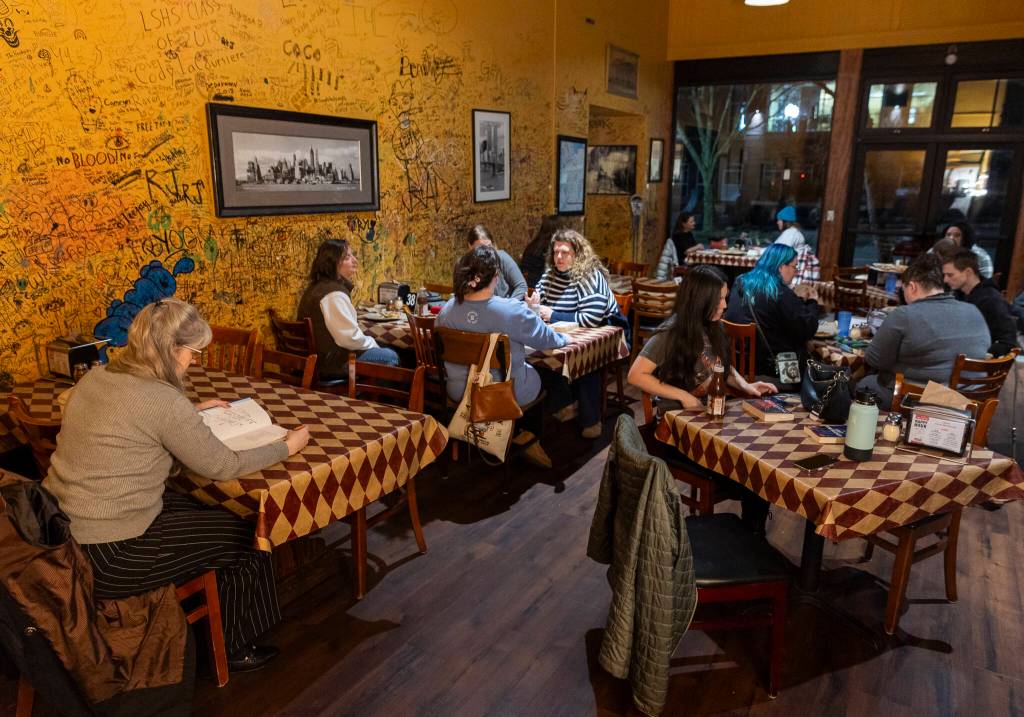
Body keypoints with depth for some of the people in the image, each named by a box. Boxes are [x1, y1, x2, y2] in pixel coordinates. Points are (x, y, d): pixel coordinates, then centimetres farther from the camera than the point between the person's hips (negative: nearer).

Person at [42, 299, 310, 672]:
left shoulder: (95, 378, 3)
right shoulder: (162, 399, -22)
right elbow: (221, 466, -13)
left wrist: (191, 412, 23)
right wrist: (287, 446, -2)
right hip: (102, 556, -9)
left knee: (204, 512, 22)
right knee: (242, 535, 8)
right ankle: (232, 648, 28)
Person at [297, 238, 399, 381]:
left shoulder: (316, 287, 10)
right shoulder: (334, 294, -23)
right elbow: (350, 338, -25)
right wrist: (372, 344, -7)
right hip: (332, 363, -10)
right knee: (389, 356, -2)